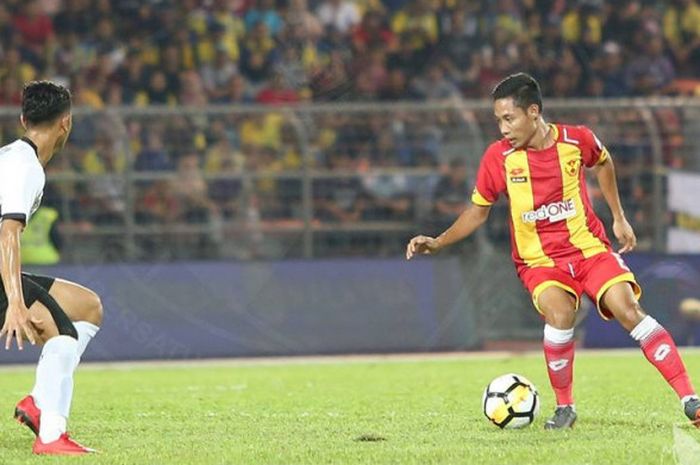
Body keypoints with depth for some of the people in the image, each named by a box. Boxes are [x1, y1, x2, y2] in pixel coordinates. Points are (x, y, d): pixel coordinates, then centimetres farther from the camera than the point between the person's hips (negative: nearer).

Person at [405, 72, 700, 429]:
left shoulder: (577, 140, -8)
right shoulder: (498, 157, -9)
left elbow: (603, 163, 17)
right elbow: (478, 212, 5)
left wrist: (619, 218, 19)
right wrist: (437, 243, -6)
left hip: (590, 248, 1)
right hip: (539, 259, -1)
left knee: (628, 309, -19)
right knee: (559, 314, -29)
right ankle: (564, 408, -8)